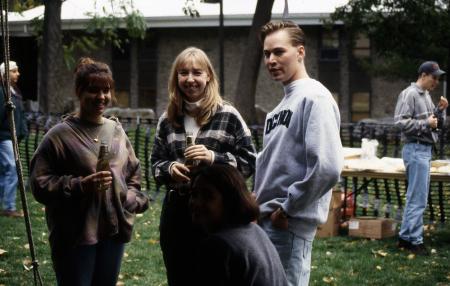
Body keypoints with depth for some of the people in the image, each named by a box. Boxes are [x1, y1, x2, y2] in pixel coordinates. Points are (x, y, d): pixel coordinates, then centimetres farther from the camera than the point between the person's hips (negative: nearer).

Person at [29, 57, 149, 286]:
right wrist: (81, 185, -21)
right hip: (74, 236, -6)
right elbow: (39, 183, -11)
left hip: (114, 232, 6)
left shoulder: (117, 131, 11)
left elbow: (134, 173, 23)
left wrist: (132, 200, 5)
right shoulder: (60, 135, -8)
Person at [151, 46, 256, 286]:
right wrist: (170, 169, -8)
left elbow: (249, 162, -4)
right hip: (177, 212, 4)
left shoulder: (228, 116, -3)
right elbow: (155, 164, 14)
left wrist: (214, 158, -19)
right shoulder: (167, 120, 8)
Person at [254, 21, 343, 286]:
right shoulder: (285, 102, 16)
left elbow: (327, 167, -24)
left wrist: (287, 208, -17)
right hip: (268, 218, 9)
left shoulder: (314, 98, -14)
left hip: (289, 223, -9)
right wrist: (261, 204, 11)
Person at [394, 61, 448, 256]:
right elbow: (400, 121, -21)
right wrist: (425, 123, -18)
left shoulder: (426, 95, 16)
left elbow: (435, 121, 22)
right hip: (416, 149, -10)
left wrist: (440, 111, 4)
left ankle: (405, 236, 22)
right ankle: (415, 241, -1)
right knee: (418, 199, -6)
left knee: (415, 197, 14)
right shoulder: (409, 94, -12)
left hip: (425, 149, 10)